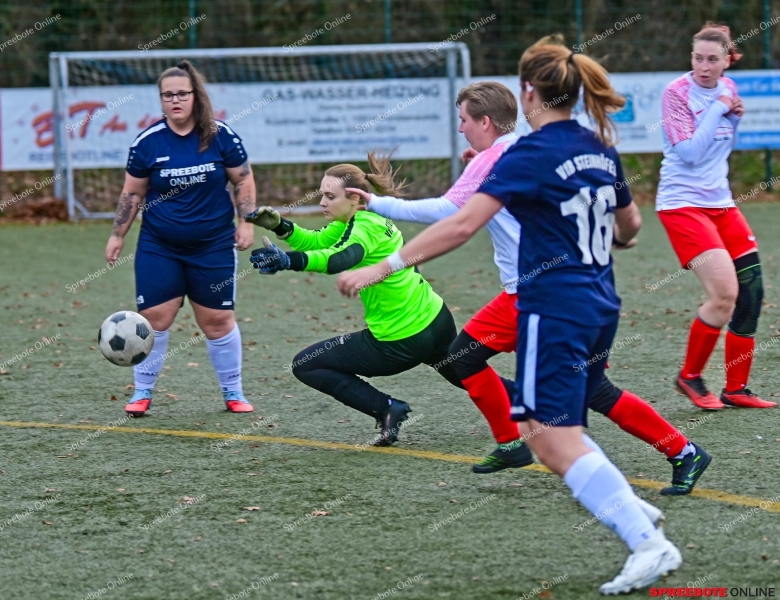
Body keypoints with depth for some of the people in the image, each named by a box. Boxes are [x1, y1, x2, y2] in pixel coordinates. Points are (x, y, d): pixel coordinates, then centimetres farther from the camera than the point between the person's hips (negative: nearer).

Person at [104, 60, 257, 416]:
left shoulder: (221, 136, -6)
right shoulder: (148, 142, -5)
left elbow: (243, 179, 4)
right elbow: (132, 193, 5)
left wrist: (246, 222, -1)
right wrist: (118, 235, 5)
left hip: (213, 246, 0)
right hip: (158, 246, 0)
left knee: (218, 320, 4)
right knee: (153, 317, -4)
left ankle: (233, 392, 19)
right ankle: (142, 392, 11)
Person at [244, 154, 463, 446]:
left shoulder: (367, 227, -23)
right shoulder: (361, 218, 4)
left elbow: (341, 259, -44)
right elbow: (318, 242, 10)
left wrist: (289, 260, -59)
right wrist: (279, 226, -7)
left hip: (402, 341, -10)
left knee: (305, 365, -2)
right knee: (464, 374, 36)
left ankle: (387, 409, -5)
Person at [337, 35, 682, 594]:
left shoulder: (532, 154, -13)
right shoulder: (599, 149, 9)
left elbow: (460, 225, -20)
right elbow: (630, 225, 25)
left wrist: (382, 267, -19)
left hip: (554, 311, -8)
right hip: (600, 311, 8)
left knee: (553, 439, -7)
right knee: (558, 431, 21)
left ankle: (649, 544, -17)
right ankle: (632, 509, 8)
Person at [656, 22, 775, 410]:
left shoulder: (727, 90, 8)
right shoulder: (677, 93, -11)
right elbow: (689, 152, -19)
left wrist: (734, 117, 1)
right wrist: (718, 109, -16)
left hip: (720, 202, 7)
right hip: (683, 202, -7)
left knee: (751, 291, 2)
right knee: (725, 294, -17)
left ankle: (736, 388, 13)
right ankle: (689, 377, 3)